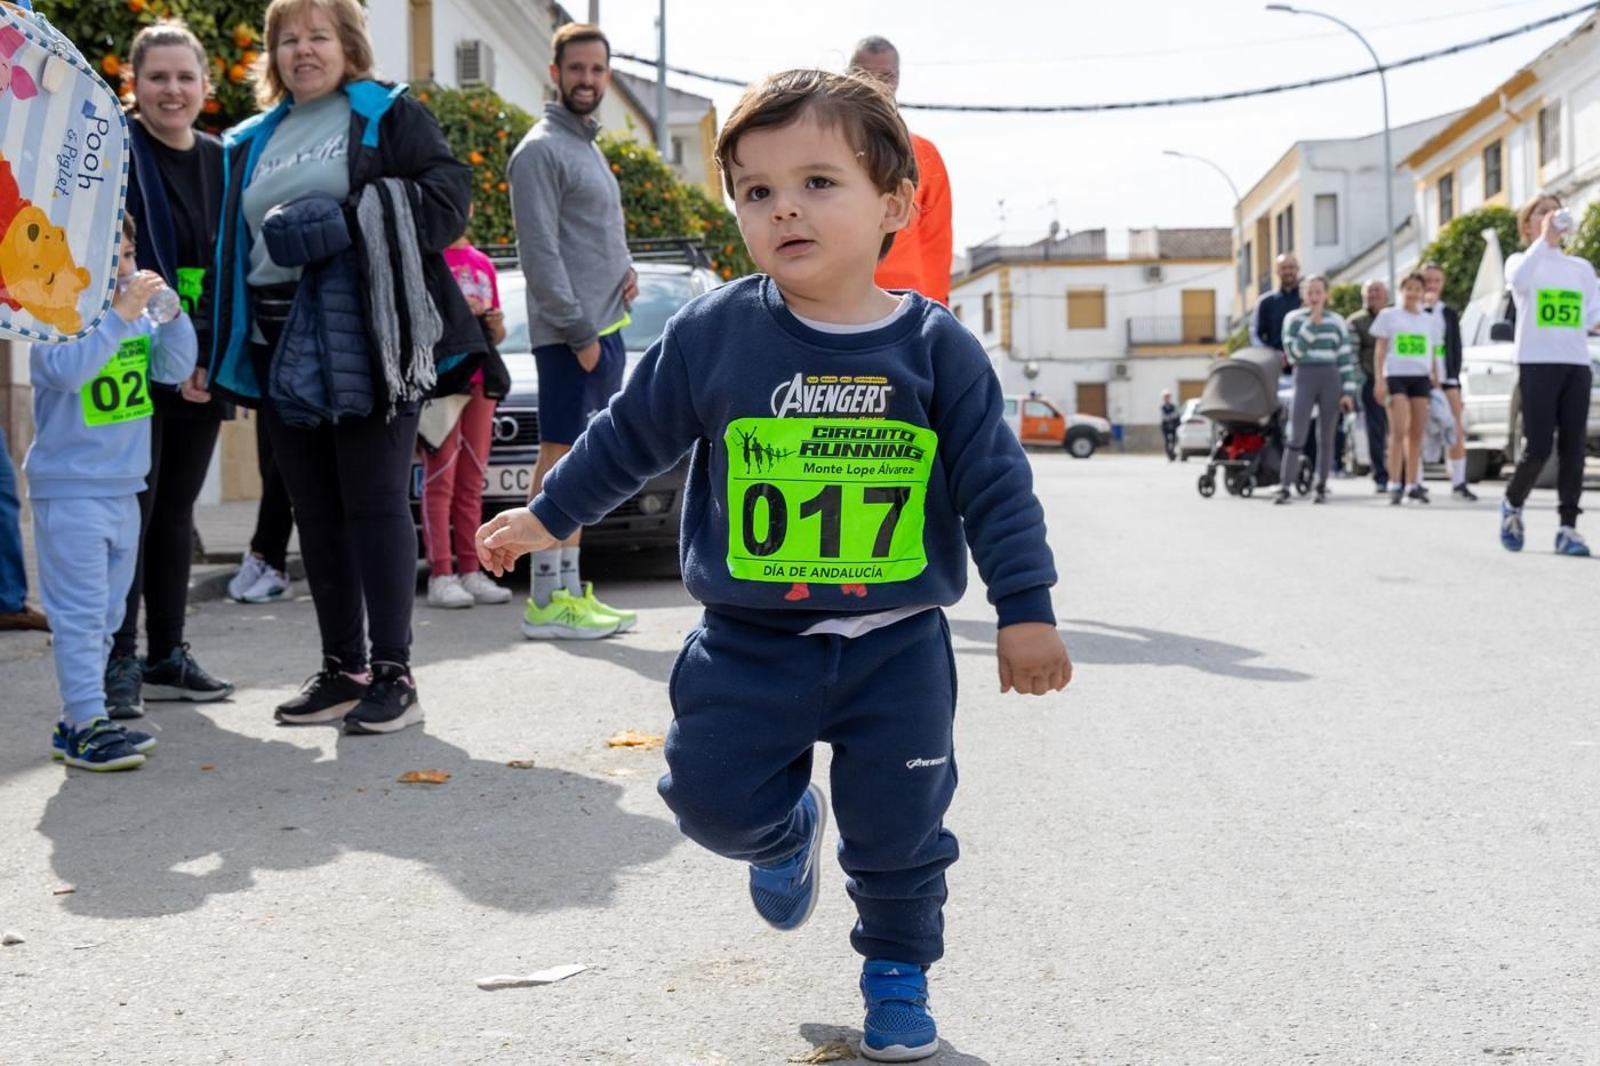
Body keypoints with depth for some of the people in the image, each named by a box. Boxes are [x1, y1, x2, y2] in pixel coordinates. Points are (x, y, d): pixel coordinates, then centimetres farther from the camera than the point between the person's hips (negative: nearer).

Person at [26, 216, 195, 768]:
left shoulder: (135, 316, 6)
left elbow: (176, 368, 3)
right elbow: (68, 370, -29)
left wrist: (170, 311, -10)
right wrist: (120, 315, -30)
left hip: (123, 489, 8)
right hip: (69, 490, -8)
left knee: (106, 615, 13)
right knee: (81, 614, -7)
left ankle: (78, 723, 21)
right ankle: (86, 727, -5)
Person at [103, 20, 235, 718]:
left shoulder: (221, 160, 12)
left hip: (202, 365, 5)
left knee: (177, 505, 10)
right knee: (133, 500, -6)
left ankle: (167, 656, 17)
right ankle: (119, 662, 0)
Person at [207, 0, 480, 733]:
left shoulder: (390, 115, 4)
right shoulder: (251, 144, 21)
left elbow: (447, 195, -9)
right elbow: (232, 245, 19)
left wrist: (344, 223, -17)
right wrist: (223, 351, 9)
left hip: (366, 341, -6)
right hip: (281, 348, 6)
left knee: (376, 505, -5)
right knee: (315, 514, 9)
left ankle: (393, 673, 0)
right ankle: (341, 668, 18)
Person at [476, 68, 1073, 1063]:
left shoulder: (938, 348, -8)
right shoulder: (713, 334, -7)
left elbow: (998, 485, -3)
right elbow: (629, 437, 6)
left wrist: (1028, 612, -5)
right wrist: (546, 516, 13)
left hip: (897, 644, -1)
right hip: (751, 643, 1)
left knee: (900, 832, 7)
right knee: (715, 799, 3)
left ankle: (900, 970, 34)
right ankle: (790, 826, 39)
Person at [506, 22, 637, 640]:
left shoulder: (588, 146, 20)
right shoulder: (541, 149, -9)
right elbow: (539, 251, -16)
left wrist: (624, 268, 5)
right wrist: (579, 331, -18)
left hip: (603, 329, 9)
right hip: (569, 333, -9)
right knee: (560, 458, -8)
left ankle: (570, 590, 16)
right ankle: (547, 602, -6)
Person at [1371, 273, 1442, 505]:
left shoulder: (1431, 321, 15)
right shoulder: (1388, 316, 6)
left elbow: (1432, 354, 18)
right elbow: (1380, 350, 3)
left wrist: (1436, 379, 10)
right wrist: (1380, 381, -6)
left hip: (1421, 377, 4)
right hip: (1396, 375, -4)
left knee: (1417, 432, 3)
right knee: (1399, 430, -14)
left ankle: (1412, 484, 9)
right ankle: (1394, 484, -14)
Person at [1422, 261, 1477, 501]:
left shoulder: (1449, 314, 13)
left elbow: (1456, 348, 9)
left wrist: (1453, 376, -2)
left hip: (1446, 378, 2)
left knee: (1456, 431, -3)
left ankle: (1459, 483, 1)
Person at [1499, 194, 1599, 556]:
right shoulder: (1520, 260, 7)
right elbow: (1519, 281, -19)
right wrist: (1545, 240, -16)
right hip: (1537, 363, -3)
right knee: (1539, 447, -9)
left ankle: (1568, 528, -2)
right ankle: (1512, 504, 17)